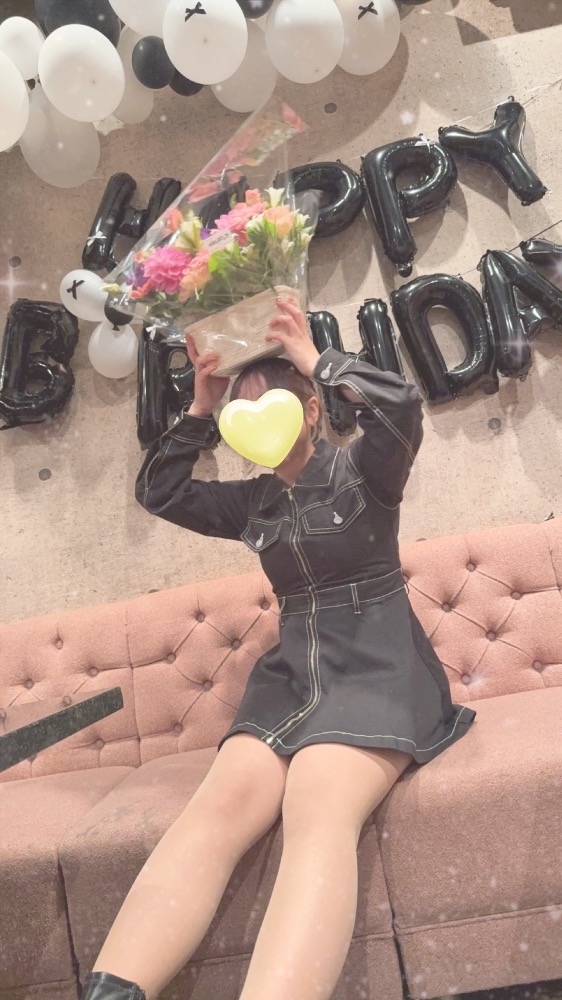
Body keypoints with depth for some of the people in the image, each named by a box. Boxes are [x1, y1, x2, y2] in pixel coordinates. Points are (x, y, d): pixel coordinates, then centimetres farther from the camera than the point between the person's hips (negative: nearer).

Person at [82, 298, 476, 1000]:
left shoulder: (361, 471, 2)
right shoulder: (252, 502, 16)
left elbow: (401, 404, -18)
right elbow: (157, 492, 17)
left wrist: (312, 358, -6)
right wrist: (201, 409, 8)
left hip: (379, 669, -3)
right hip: (290, 673, 4)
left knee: (315, 808, -34)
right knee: (221, 803, -26)